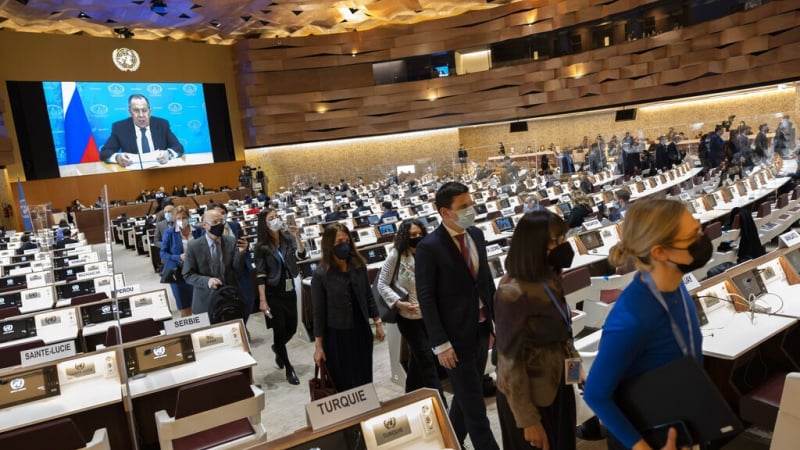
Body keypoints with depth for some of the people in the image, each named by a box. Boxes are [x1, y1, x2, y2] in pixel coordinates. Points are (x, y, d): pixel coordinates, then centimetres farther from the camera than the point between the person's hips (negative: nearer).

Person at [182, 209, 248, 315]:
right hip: (206, 300, -2)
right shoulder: (193, 246, -8)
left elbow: (236, 267, -5)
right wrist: (207, 281, -24)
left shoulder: (232, 241, -1)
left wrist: (241, 252, -23)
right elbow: (188, 275, -6)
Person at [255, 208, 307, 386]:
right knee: (279, 330, 1)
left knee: (291, 328, 12)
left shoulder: (288, 238, -1)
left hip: (289, 291, 4)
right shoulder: (262, 247, -10)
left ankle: (277, 348, 45)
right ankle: (289, 368, 18)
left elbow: (301, 255, -14)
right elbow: (260, 275, -11)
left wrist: (297, 236, -25)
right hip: (273, 293, -4)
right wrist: (262, 300, -15)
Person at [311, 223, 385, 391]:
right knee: (345, 386, 9)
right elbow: (318, 312, -10)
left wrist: (378, 323, 9)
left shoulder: (359, 265, -3)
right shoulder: (320, 274, -15)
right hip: (336, 336, -4)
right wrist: (319, 346, -8)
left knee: (365, 381, 15)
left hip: (361, 332, 4)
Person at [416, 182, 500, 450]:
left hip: (481, 328, 7)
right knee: (474, 403, 5)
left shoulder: (477, 235, 4)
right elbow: (426, 299, -16)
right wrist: (440, 344, -17)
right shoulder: (429, 247, -17)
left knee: (466, 395, 21)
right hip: (456, 335, -7)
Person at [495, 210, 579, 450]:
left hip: (558, 384, 7)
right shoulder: (513, 293, -27)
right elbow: (511, 360, -22)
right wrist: (528, 420, -17)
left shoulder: (549, 276, -3)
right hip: (529, 394, -7)